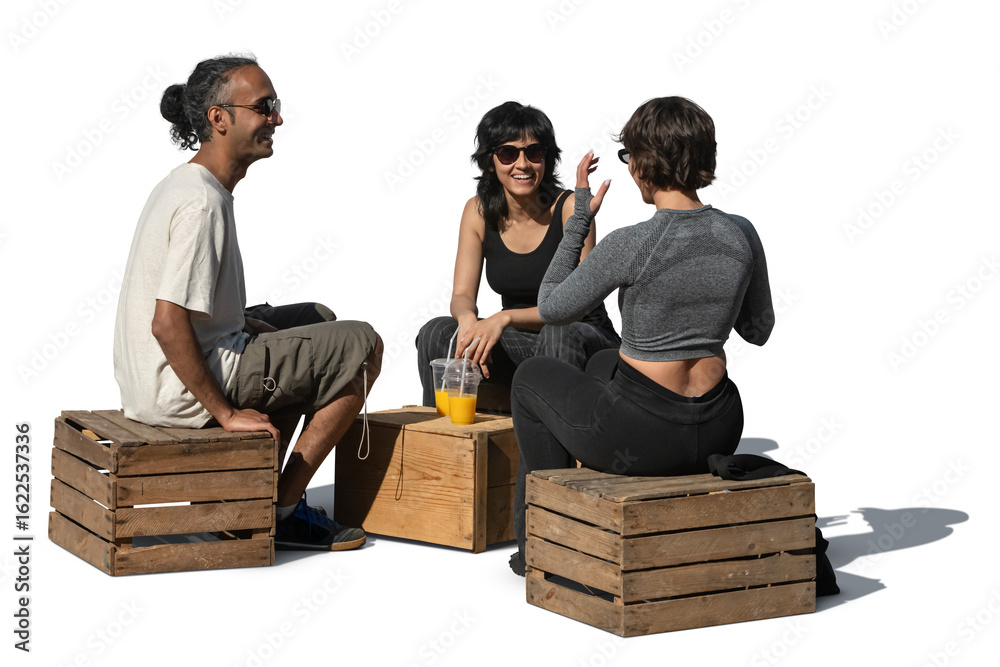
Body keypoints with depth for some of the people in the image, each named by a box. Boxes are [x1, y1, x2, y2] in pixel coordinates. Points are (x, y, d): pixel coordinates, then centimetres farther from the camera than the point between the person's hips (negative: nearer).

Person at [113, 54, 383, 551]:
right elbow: (167, 325, -27)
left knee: (317, 321, 26)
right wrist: (227, 413, -20)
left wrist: (242, 323, 11)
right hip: (183, 392, -10)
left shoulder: (181, 184, 11)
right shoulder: (203, 202, -21)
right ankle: (282, 511, 1)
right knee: (361, 345, -5)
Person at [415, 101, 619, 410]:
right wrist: (467, 317, -27)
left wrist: (505, 318, -34)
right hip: (521, 344, 4)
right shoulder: (478, 211, -1)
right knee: (437, 333, -19)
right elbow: (462, 295, -2)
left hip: (583, 340, -4)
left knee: (558, 336, -37)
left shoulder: (570, 207, -15)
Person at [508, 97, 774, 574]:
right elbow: (758, 331, 10)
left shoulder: (631, 245, -20)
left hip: (643, 437, -6)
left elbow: (551, 308, -5)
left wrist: (580, 218, 1)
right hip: (716, 437, 6)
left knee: (532, 377, 26)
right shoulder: (741, 235, -5)